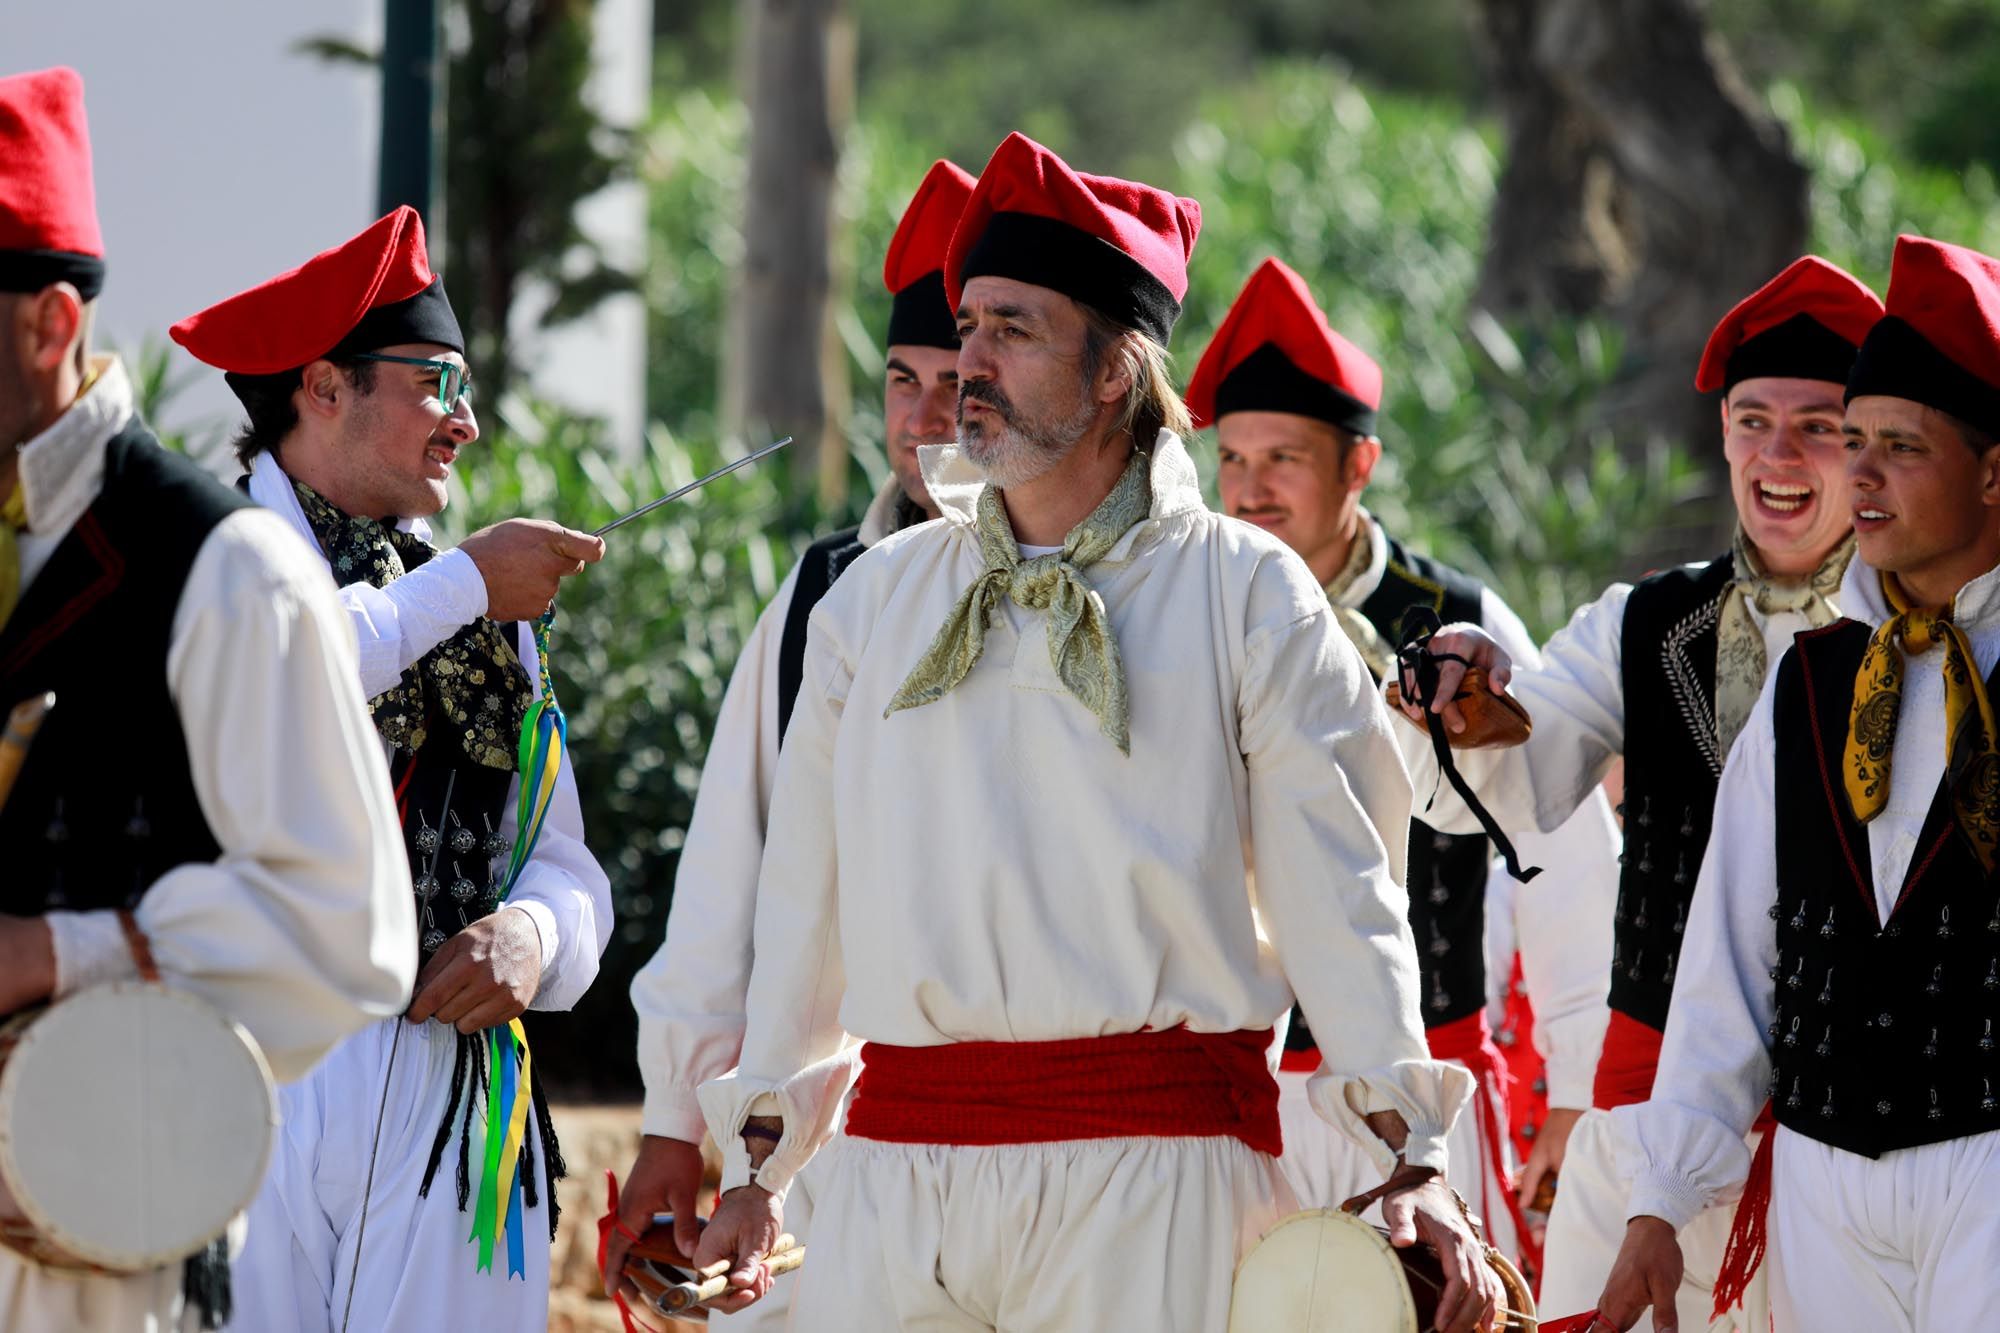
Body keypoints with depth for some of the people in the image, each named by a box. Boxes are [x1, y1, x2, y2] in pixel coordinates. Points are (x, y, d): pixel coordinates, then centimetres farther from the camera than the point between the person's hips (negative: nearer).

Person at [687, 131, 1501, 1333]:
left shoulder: (1242, 591, 4)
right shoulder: (876, 598, 14)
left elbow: (1338, 883, 0)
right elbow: (806, 894, 18)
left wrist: (1409, 1156, -7)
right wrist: (759, 1161, 17)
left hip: (1144, 1183, -3)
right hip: (896, 1168, 3)